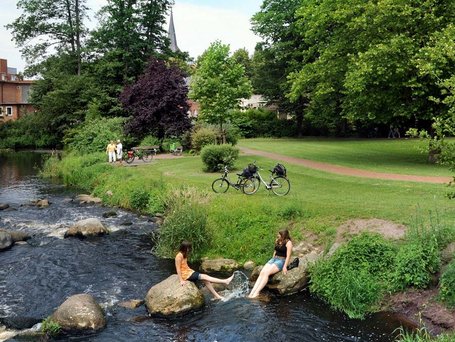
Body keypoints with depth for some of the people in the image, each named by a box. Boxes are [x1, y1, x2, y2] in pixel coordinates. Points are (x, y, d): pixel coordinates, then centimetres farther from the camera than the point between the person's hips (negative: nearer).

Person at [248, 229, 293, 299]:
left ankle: (256, 292, -31)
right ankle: (252, 292, -26)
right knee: (262, 272, -17)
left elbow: (288, 256, -14)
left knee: (266, 273, -27)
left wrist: (285, 267, -19)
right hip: (274, 259, 7)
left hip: (281, 261, -7)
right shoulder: (277, 241, 13)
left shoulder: (288, 243, -9)